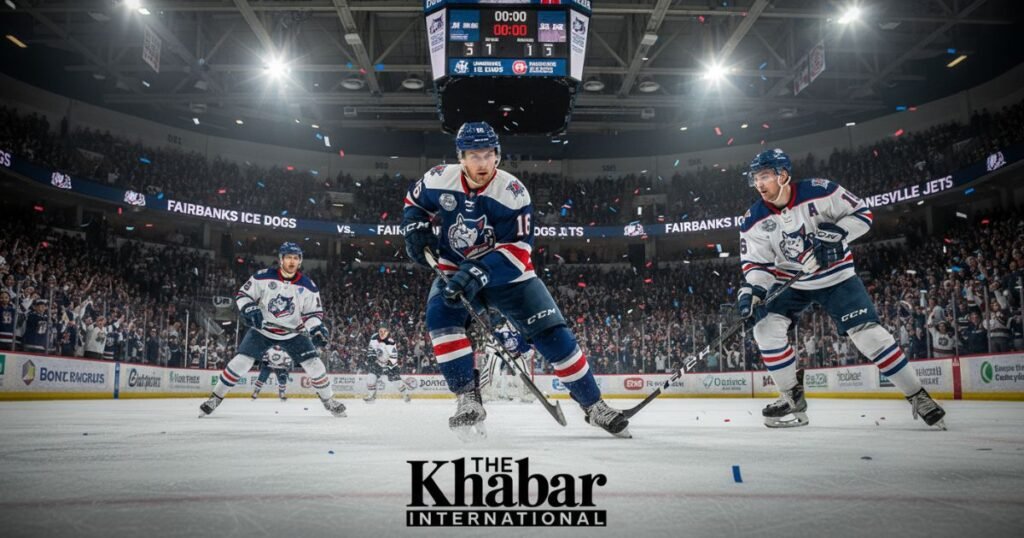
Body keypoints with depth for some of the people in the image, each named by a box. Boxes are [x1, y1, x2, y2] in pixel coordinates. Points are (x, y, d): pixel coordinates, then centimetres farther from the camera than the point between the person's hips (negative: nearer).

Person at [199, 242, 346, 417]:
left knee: (314, 364, -8)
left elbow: (313, 312, -3)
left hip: (293, 333, 1)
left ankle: (329, 400, 10)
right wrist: (249, 309, -24)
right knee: (241, 362, -13)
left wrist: (317, 328, -22)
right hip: (262, 330, -1)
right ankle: (215, 398, 4)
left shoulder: (308, 286, -8)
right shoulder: (263, 277, -13)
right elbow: (242, 294, -5)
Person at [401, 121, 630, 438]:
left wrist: (478, 273, -37)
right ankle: (468, 399, -20)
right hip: (454, 270, 2)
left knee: (551, 333, -8)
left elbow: (517, 249, -24)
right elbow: (414, 201, 11)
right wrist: (415, 228, -9)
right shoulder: (439, 180, -12)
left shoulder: (513, 192, -20)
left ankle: (594, 406, 7)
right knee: (441, 315, -29)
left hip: (505, 271, -1)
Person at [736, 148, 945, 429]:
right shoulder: (755, 220, -11)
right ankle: (793, 400, 1)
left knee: (868, 332, -12)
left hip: (836, 275, -3)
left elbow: (862, 213, -12)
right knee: (766, 328, -15)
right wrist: (751, 289, -28)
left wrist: (835, 233, -28)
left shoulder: (819, 191, -20)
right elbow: (756, 263, -8)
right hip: (789, 282, 3)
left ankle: (918, 396, 3)